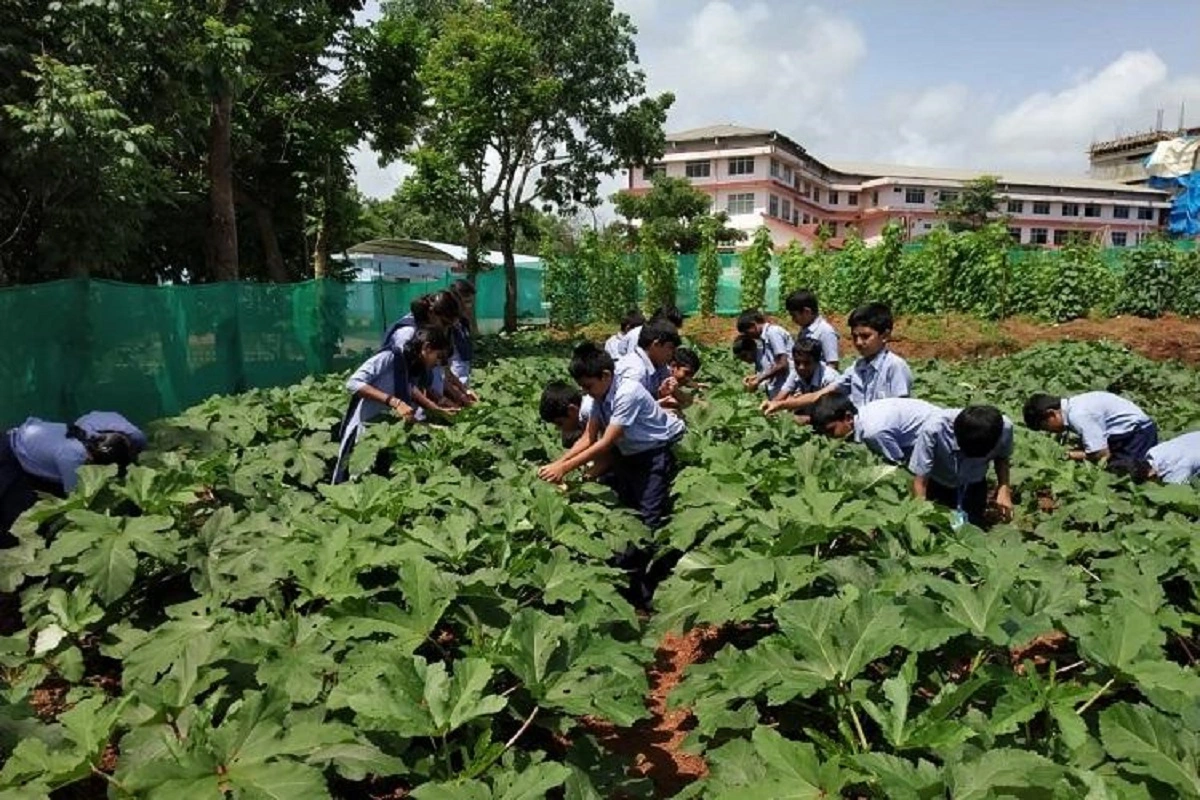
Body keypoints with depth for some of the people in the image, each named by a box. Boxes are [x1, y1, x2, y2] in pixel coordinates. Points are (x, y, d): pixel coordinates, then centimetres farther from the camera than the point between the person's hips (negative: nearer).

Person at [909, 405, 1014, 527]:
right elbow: (920, 481, -29)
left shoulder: (1004, 427, -28)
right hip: (937, 486, -2)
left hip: (974, 487, 2)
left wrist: (1004, 488, -20)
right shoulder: (934, 429, -37)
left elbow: (1002, 457, -4)